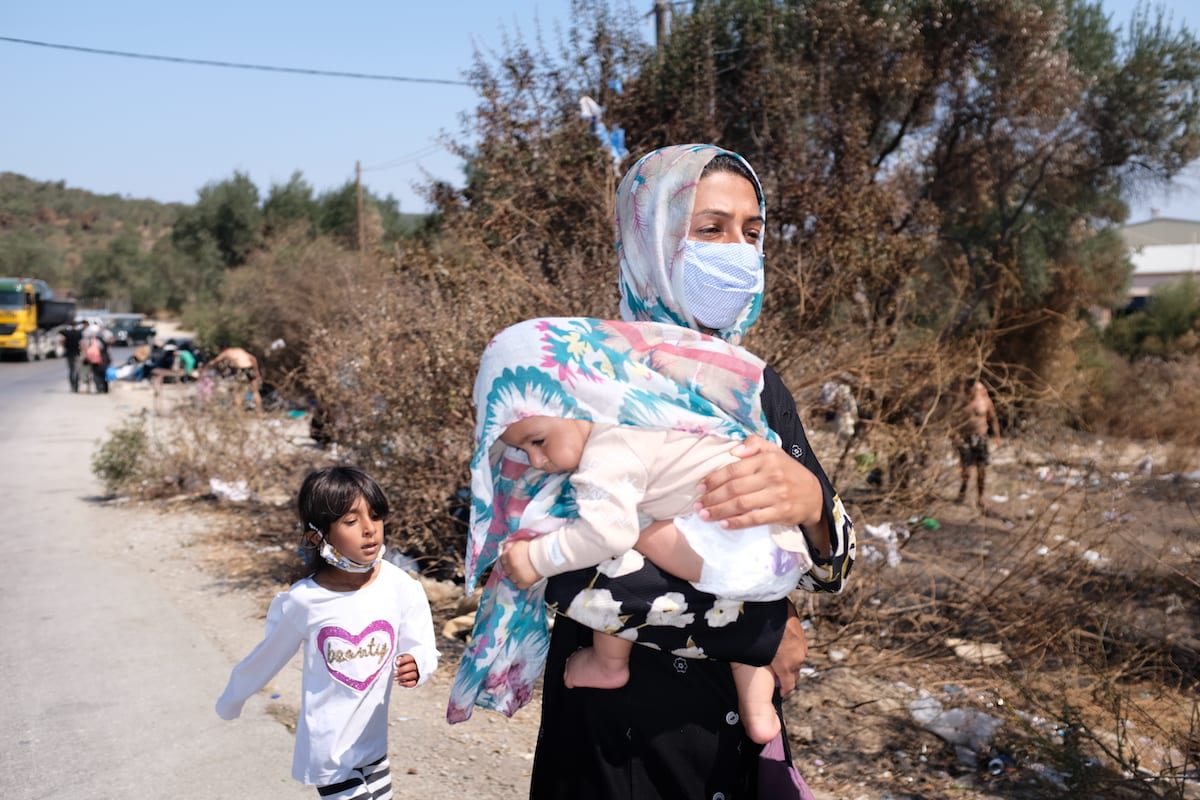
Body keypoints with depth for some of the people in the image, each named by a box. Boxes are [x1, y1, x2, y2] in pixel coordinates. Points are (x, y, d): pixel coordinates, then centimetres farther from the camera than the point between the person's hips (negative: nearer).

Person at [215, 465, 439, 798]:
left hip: (372, 739, 3)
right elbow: (266, 657, 0)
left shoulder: (401, 587, -15)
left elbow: (422, 649, -7)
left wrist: (415, 666, -31)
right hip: (327, 746, -3)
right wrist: (231, 702, 15)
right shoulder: (303, 600, -18)